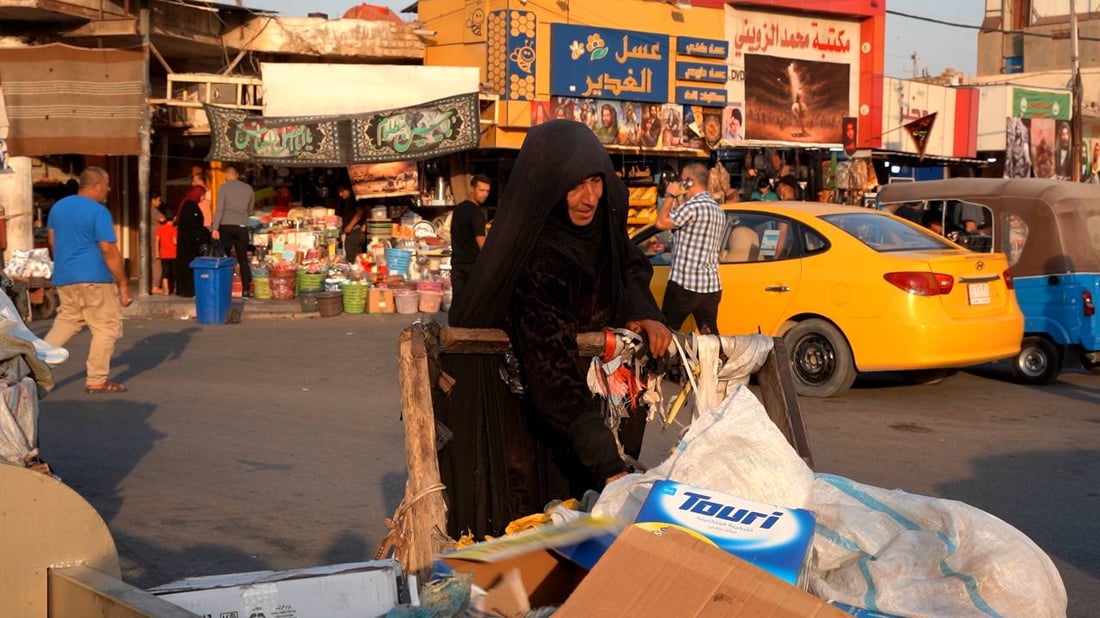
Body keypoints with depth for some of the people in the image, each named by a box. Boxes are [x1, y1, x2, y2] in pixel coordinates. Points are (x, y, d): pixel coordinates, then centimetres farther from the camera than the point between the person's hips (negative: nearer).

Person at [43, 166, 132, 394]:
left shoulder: (58, 206, 11)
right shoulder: (98, 211, -12)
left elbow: (51, 239, 20)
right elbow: (109, 250, -16)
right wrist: (123, 285, -12)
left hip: (63, 277, 8)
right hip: (93, 278, -8)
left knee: (66, 322, 20)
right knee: (107, 327, 2)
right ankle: (97, 380, 2)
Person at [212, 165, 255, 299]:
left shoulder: (224, 187, -3)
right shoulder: (248, 188, 8)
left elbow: (219, 209, -10)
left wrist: (215, 228, -10)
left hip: (226, 226, -2)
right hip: (242, 227, 3)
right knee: (243, 259, 5)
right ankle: (246, 290, 0)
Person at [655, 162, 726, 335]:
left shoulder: (693, 206, -16)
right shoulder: (718, 211, 14)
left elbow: (661, 222, -11)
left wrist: (670, 197, -1)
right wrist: (676, 202, 19)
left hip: (684, 284, -8)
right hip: (711, 286, 8)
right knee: (711, 337, 9)